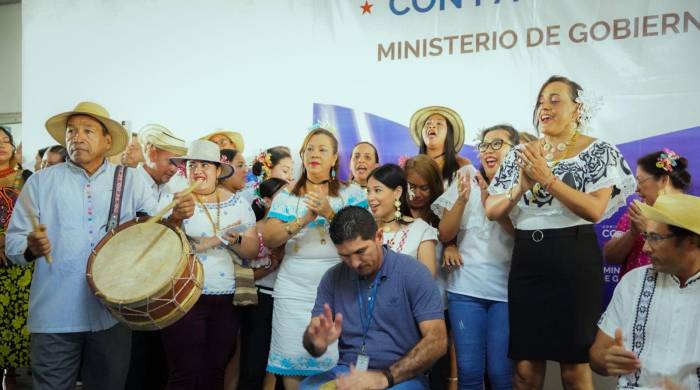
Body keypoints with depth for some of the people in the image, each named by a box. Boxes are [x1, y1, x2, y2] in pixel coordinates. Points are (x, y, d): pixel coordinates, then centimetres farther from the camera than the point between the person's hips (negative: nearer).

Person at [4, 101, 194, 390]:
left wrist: (175, 217, -19)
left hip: (113, 313, 1)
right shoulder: (41, 182, 4)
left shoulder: (131, 182, 6)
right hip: (55, 315, -1)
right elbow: (12, 243, 3)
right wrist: (31, 247, -20)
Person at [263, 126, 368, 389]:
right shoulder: (286, 196, 10)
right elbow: (269, 239, -1)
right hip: (293, 291, 2)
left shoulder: (352, 193, 5)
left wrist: (330, 213, -20)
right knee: (291, 362, 1)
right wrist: (303, 220, -16)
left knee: (333, 362, -3)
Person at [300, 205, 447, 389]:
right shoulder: (332, 278, 4)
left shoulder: (413, 273, -7)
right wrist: (317, 340, -20)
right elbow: (312, 345, 5)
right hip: (347, 372, 3)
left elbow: (436, 341, -12)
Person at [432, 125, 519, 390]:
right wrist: (462, 199, -11)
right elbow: (445, 234, 4)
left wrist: (490, 199, -19)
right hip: (465, 288, 1)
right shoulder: (466, 180, 7)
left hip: (507, 290, -1)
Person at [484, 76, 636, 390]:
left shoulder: (599, 151, 0)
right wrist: (521, 187, -14)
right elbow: (491, 211, 4)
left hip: (574, 259, -3)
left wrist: (548, 179, -20)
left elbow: (595, 210, -14)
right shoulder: (520, 154, 11)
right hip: (526, 259, 4)